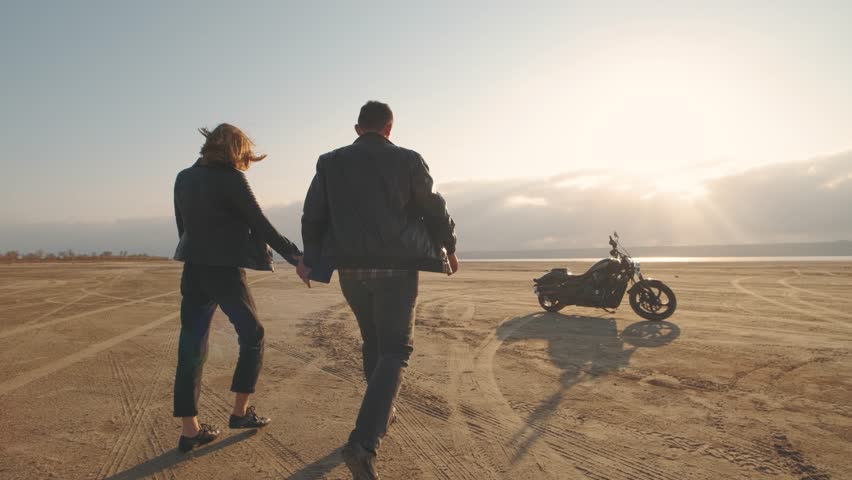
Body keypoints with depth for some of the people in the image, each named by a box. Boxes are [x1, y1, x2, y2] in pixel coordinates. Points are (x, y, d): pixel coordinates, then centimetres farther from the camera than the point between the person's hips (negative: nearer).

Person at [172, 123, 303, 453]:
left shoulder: (183, 178, 9)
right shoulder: (231, 179, -11)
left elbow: (183, 227, 15)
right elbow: (261, 226, -11)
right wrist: (296, 256, -4)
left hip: (193, 271, 6)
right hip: (226, 271, -6)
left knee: (191, 348, 8)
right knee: (252, 336, 13)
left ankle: (190, 429, 12)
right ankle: (240, 412, 17)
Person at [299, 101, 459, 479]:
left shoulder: (330, 162, 5)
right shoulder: (407, 160, -2)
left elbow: (312, 214, 5)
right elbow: (434, 210, 3)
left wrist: (310, 257, 17)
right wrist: (449, 248, 18)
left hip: (350, 266, 4)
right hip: (396, 267, -4)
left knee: (373, 340, 23)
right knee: (395, 349, 2)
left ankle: (381, 414, 37)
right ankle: (363, 443, -11)